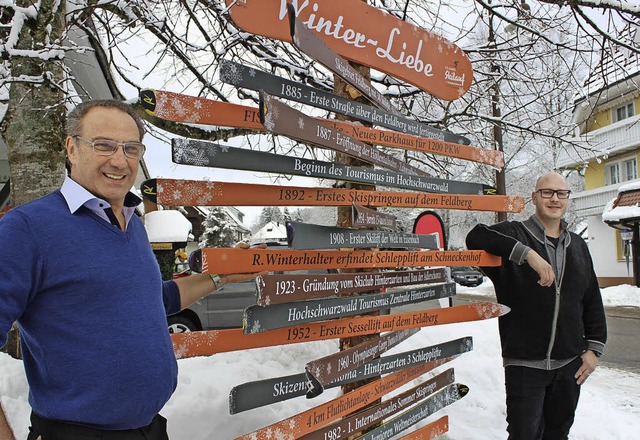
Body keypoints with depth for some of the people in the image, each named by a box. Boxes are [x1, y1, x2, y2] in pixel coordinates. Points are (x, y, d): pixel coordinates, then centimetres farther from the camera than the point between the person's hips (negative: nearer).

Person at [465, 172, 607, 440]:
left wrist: (594, 347, 8)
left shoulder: (577, 245, 12)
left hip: (570, 363, 5)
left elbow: (592, 300, 16)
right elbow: (476, 237, -26)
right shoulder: (515, 234, -5)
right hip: (525, 364, -5)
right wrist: (528, 253, -34)